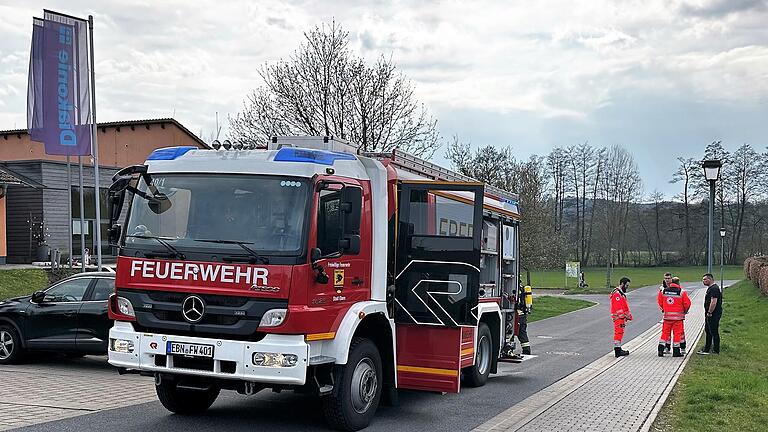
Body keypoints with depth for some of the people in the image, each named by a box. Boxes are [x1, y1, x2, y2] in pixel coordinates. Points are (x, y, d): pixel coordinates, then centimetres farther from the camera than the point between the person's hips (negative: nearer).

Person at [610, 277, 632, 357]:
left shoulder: (622, 294, 18)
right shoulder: (616, 294, -17)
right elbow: (618, 308, -22)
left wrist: (628, 316, 19)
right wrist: (622, 318, -24)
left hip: (622, 317, 11)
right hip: (618, 318, -11)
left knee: (620, 333, 15)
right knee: (618, 332, -10)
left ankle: (618, 349, 23)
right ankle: (618, 351, -9)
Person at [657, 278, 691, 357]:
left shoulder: (663, 291, 1)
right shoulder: (682, 292, -8)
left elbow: (660, 302, 11)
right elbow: (687, 303, -6)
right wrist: (685, 311, 12)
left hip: (667, 315, 3)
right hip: (678, 316, -3)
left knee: (665, 332, 10)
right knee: (677, 333, 4)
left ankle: (661, 349, 7)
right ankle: (676, 351, 6)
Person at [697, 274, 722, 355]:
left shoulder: (714, 289, -18)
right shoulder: (710, 288, 17)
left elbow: (713, 302, -25)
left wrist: (709, 313, -20)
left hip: (713, 315, -11)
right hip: (710, 315, 11)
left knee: (714, 332, -4)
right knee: (708, 331, 16)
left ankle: (716, 351, 2)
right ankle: (706, 349, 23)